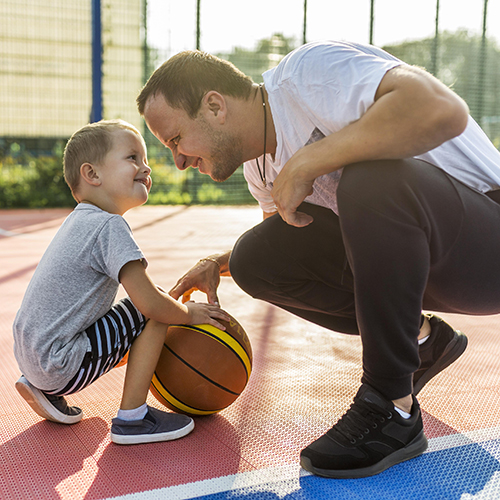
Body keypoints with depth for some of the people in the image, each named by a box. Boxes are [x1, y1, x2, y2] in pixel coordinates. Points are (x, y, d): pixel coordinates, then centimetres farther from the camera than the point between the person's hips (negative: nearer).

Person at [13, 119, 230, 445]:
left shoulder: (81, 220, 13)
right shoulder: (109, 226, -17)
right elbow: (149, 302, -22)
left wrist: (169, 297, 14)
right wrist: (189, 313, -4)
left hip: (30, 354, 10)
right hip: (59, 365, -9)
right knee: (152, 316, -7)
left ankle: (45, 389, 21)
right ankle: (132, 418, -3)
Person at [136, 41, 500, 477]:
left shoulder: (307, 72, -20)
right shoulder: (260, 164, 6)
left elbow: (443, 109, -37)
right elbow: (287, 233, 25)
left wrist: (305, 163, -30)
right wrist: (218, 264, 9)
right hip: (407, 247, 8)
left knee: (374, 181, -37)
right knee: (256, 258, -2)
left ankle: (393, 411, -20)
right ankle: (419, 339, 10)